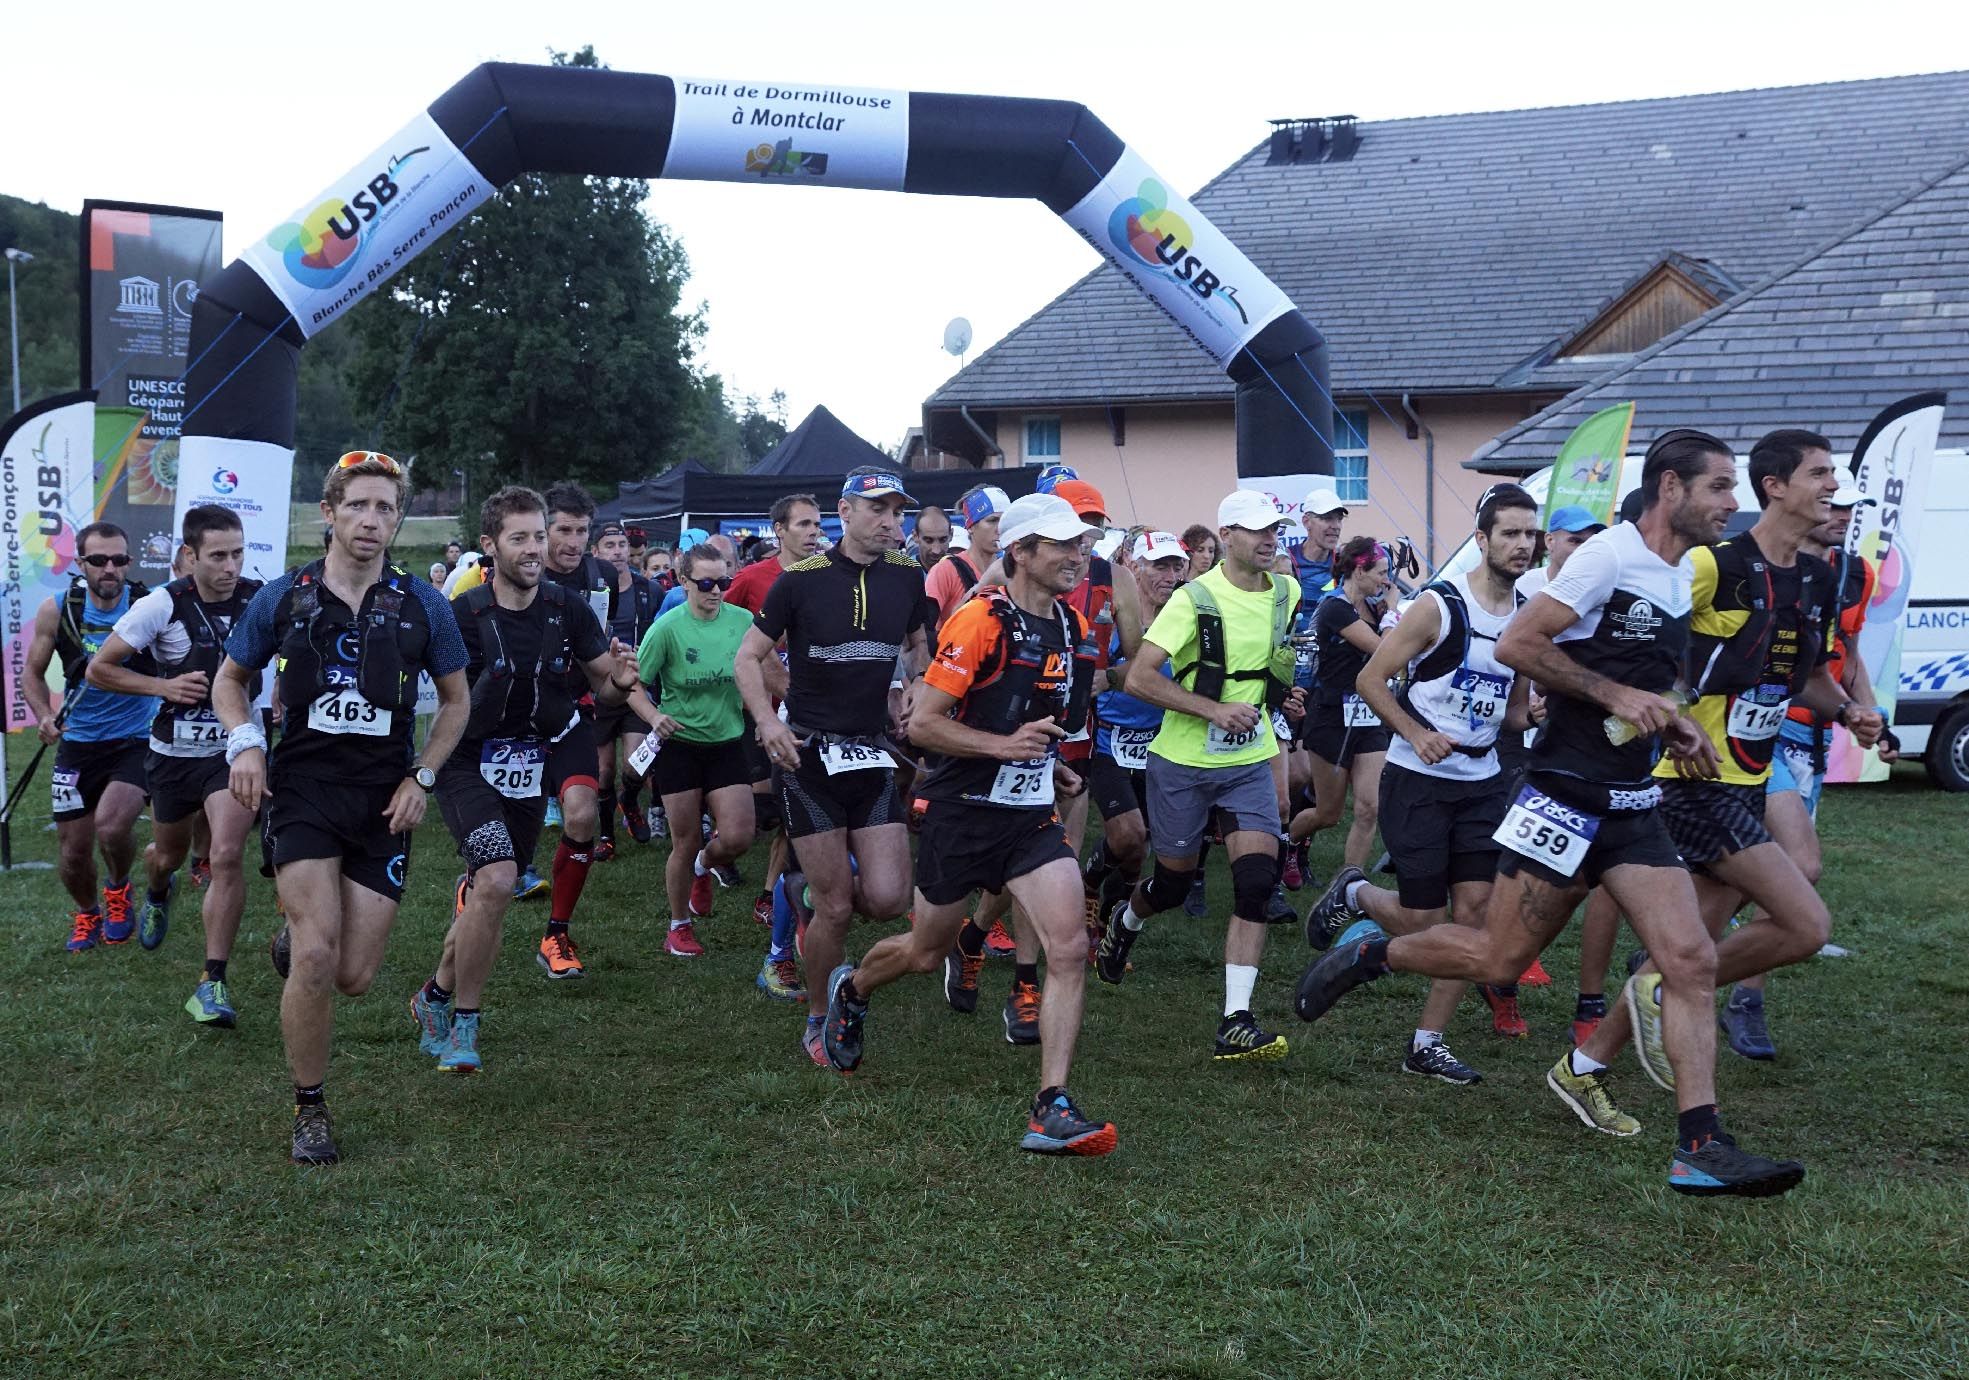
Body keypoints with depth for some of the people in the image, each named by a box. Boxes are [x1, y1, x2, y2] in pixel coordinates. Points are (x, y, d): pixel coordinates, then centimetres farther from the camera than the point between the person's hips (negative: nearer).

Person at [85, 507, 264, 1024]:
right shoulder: (161, 607, -16)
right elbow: (98, 669, -7)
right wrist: (164, 686, -19)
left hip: (233, 750, -1)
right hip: (174, 753, 1)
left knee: (226, 855, -20)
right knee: (169, 856, 22)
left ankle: (213, 981, -13)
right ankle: (157, 895, 61)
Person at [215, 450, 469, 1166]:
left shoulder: (422, 605, 1)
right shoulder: (283, 597, 0)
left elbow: (456, 700, 12)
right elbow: (229, 679, 13)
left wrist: (422, 777, 0)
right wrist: (244, 743, -5)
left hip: (385, 798, 1)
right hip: (303, 786, -1)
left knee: (354, 975, -2)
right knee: (316, 956, -17)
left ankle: (298, 936, 36)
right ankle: (309, 1109, 2)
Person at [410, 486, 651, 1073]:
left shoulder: (568, 610, -4)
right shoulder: (462, 615, -14)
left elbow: (605, 687, 3)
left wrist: (621, 682, -19)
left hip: (530, 769, 4)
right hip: (468, 765, -4)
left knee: (487, 896, 10)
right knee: (497, 880, -23)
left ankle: (435, 997, 36)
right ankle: (463, 1025, -6)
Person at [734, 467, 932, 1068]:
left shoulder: (908, 577, 5)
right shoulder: (802, 579, -6)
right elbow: (750, 656, 0)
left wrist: (915, 687, 5)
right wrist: (767, 720, -15)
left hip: (873, 753, 4)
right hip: (808, 753, -4)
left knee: (887, 898, -8)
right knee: (836, 906, -4)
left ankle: (821, 888, 28)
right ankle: (819, 1023, 17)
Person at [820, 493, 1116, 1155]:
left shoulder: (1074, 627, 6)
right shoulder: (979, 621, -17)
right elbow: (922, 723, -17)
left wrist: (1050, 762, 13)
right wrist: (1004, 744, -27)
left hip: (1032, 814, 5)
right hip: (963, 810, -5)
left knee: (1069, 949, -14)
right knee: (926, 952, 14)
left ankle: (1052, 1108, -11)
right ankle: (850, 987, 48)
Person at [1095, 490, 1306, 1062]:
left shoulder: (1286, 594, 4)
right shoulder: (1197, 598, -15)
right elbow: (1139, 678, -20)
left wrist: (1284, 692, 5)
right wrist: (1215, 709, -25)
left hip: (1250, 762, 4)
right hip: (1184, 762, -4)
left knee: (1258, 881, -13)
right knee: (1174, 880, 10)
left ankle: (1237, 1024, -11)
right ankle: (1124, 922, 47)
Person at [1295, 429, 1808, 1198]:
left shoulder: (1683, 580, 14)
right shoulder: (1611, 556, -12)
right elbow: (1517, 646, -18)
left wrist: (1669, 724, 9)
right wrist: (1616, 695, -19)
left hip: (1634, 804, 7)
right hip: (1567, 795, -7)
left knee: (1692, 961, -5)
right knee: (1498, 959, 0)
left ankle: (1700, 1148, -5)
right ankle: (1368, 952, 25)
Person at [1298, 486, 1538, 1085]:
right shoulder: (1438, 605, -13)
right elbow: (1370, 679, -9)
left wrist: (1533, 712, -5)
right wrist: (1415, 733, -21)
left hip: (1483, 781, 6)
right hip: (1418, 780, -5)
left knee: (1474, 911, -1)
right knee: (1422, 920, -4)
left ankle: (1427, 1045, 8)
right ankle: (1354, 893, 29)